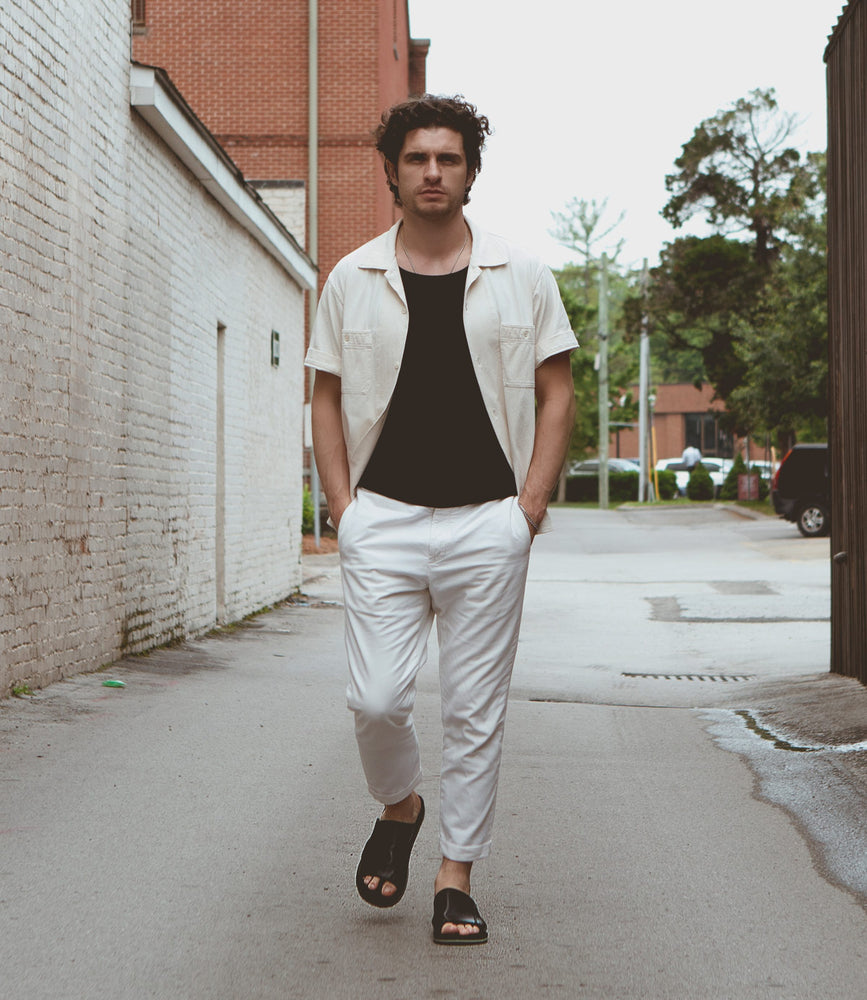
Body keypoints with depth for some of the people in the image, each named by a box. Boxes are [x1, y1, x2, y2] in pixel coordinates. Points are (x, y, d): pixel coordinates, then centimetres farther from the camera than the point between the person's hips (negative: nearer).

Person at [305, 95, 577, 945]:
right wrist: (341, 503, 0)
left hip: (487, 524, 0)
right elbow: (327, 397, 11)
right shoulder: (351, 279, 8)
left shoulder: (522, 277, 6)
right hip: (381, 520, 1)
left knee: (474, 712, 3)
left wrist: (530, 505, -3)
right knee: (376, 700, -5)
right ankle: (398, 806, 26)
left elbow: (556, 394, 7)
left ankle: (456, 874, 15)